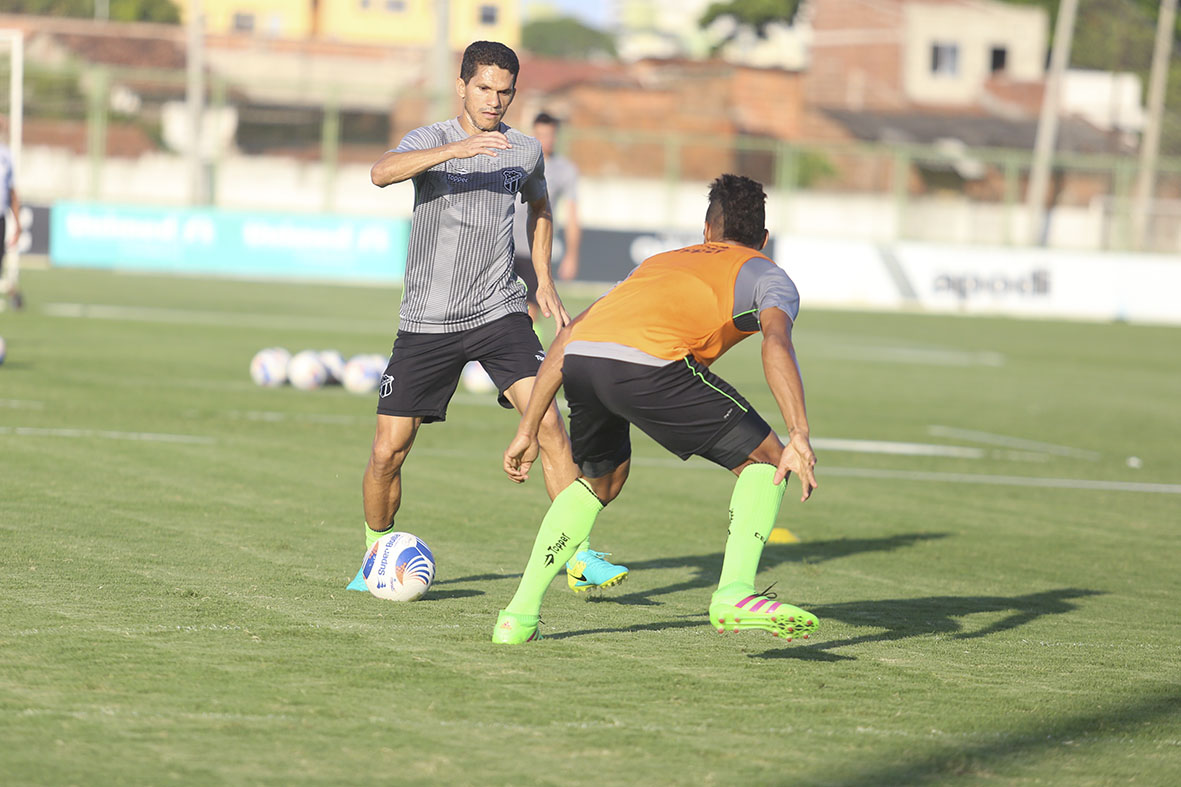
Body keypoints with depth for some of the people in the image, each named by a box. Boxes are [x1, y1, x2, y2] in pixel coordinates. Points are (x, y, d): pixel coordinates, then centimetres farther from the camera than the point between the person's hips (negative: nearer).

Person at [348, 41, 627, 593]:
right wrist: (456, 149, -41)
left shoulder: (525, 151, 6)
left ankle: (579, 559, -14)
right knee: (387, 451, -3)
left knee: (547, 422, -17)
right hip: (427, 320, -2)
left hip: (499, 313, 2)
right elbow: (383, 172, -29)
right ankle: (377, 553, 23)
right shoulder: (430, 139, -6)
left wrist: (545, 281, 20)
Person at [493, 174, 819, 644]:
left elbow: (568, 336, 35)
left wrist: (528, 430, 38)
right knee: (764, 459, 10)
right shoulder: (768, 277, 23)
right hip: (649, 361, -6)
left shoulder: (659, 263, 40)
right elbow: (776, 342, -1)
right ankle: (734, 595, -8)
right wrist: (799, 438, -11)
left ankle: (520, 614, 27)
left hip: (580, 360, 6)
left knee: (601, 478, 32)